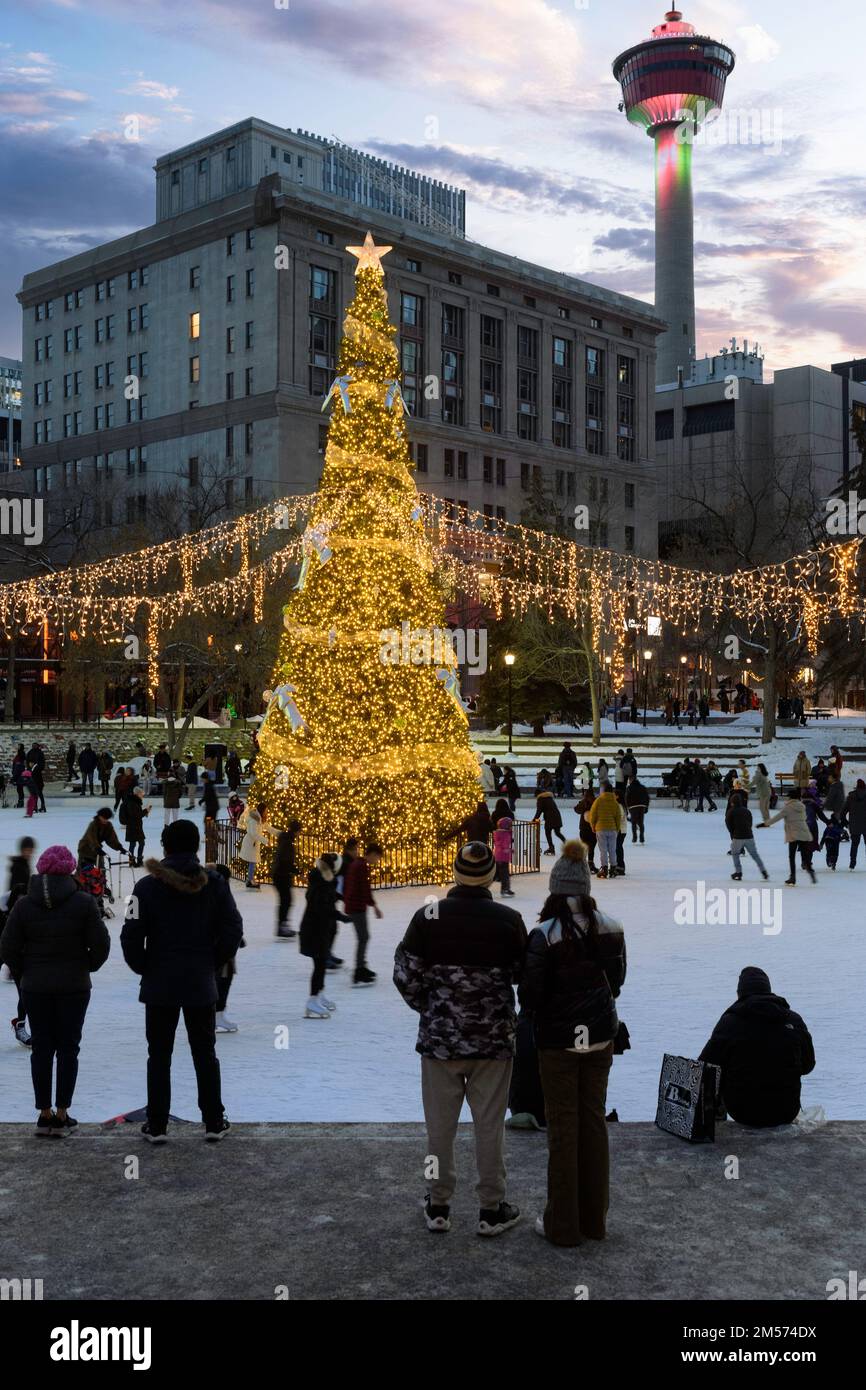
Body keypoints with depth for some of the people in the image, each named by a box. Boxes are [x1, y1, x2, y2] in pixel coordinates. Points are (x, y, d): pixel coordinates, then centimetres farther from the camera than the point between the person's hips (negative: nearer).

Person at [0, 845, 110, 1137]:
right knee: (67, 1048, 6)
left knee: (41, 1048, 9)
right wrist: (86, 967, 7)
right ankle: (62, 1116, 6)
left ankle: (44, 1114, 11)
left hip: (35, 988, 2)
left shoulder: (24, 904, -3)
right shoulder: (82, 902, -9)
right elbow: (101, 944, -9)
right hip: (74, 986, -2)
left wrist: (27, 970, 10)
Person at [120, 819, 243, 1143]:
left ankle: (157, 1125, 13)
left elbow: (131, 936, -8)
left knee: (159, 1056, 9)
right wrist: (212, 964, 8)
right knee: (205, 1054, 11)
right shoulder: (215, 883, -4)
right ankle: (214, 1123, 15)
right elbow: (232, 930, -4)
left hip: (159, 984, -1)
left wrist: (144, 968, 6)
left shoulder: (148, 886, -8)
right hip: (201, 983, 1)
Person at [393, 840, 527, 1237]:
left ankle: (438, 1207, 22)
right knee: (489, 1126, 9)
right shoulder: (509, 920, -9)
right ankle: (491, 1210, 18)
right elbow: (525, 973, 1)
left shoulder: (428, 917, -8)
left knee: (440, 1125, 12)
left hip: (439, 1037, 1)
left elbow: (405, 973, -4)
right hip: (493, 1038, -1)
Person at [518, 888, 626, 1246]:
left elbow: (529, 994, -17)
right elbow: (617, 981, 8)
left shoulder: (545, 935, -18)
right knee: (594, 1121, 14)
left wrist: (528, 999, 5)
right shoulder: (611, 929, -4)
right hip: (600, 1035, 4)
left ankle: (563, 1224, 15)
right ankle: (594, 1218, 23)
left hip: (558, 1040, -4)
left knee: (563, 1126, 6)